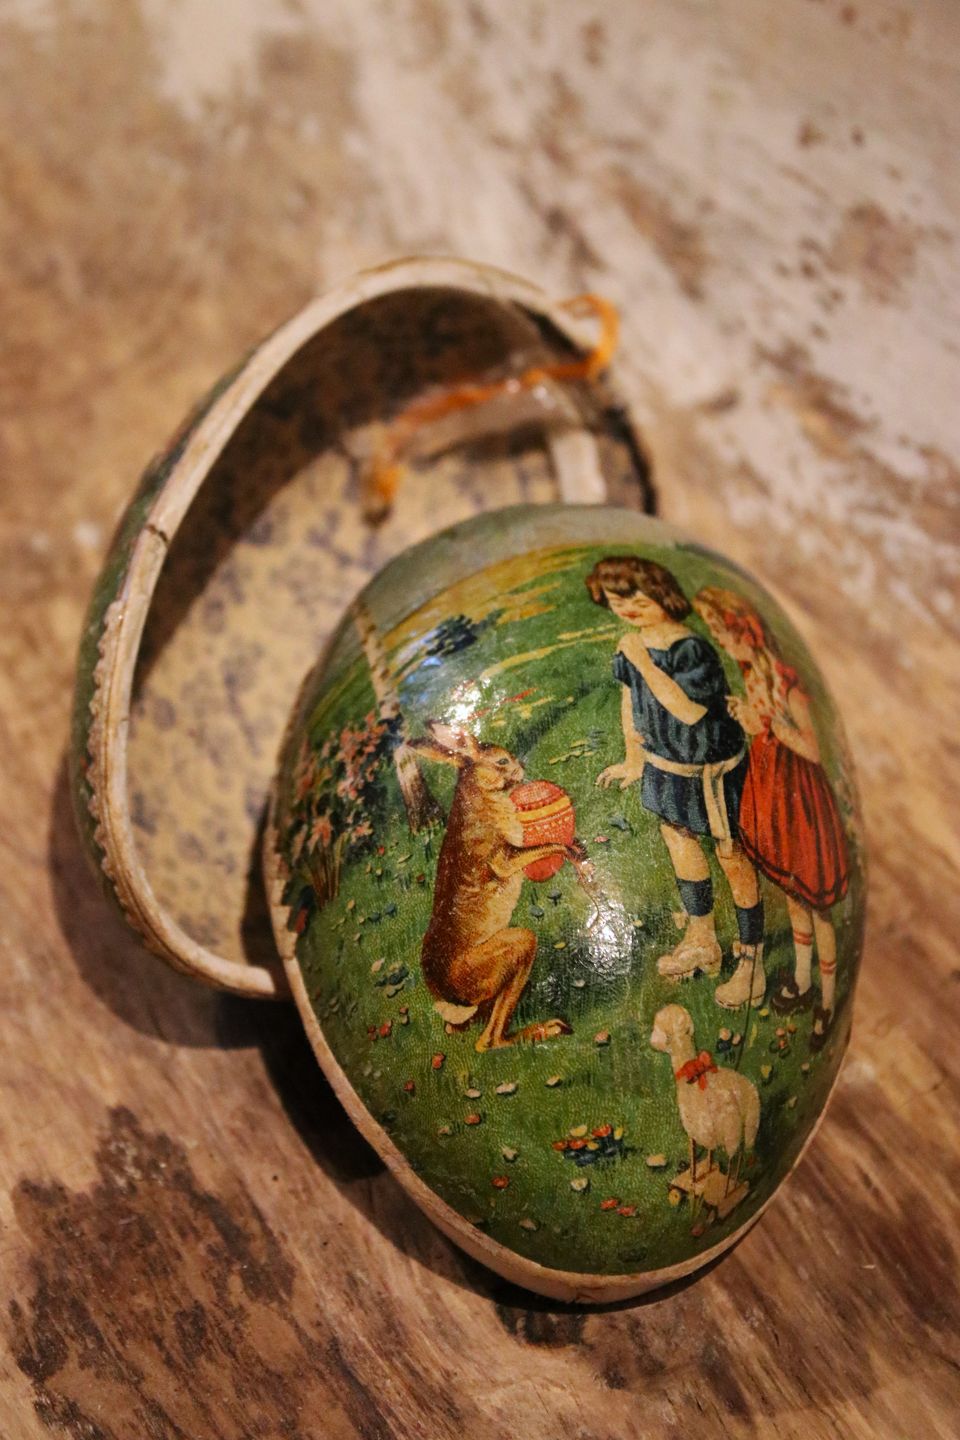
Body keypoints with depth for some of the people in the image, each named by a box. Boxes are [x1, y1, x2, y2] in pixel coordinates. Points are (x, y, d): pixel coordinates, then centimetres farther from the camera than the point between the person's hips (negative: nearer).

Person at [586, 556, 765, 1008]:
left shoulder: (691, 649, -28)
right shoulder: (632, 644, -4)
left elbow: (689, 711, -36)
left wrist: (644, 664, -33)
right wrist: (633, 759, 19)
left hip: (710, 768, -8)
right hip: (665, 763, 8)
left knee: (731, 856, 5)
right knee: (678, 840, 21)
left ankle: (751, 958, 19)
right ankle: (701, 941, 42)